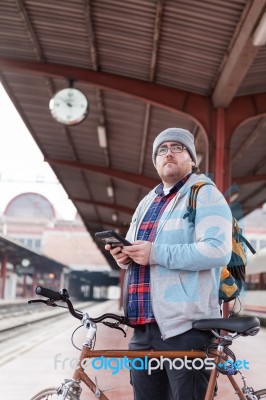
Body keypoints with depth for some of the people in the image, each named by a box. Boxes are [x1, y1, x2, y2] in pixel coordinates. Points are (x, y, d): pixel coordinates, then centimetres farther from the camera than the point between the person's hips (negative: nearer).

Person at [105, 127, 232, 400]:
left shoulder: (205, 194, -2)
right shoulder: (147, 202, 23)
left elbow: (218, 251, -17)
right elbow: (135, 249, 29)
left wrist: (156, 253, -19)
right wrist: (124, 255, 4)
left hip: (185, 326, -8)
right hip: (144, 324, 8)